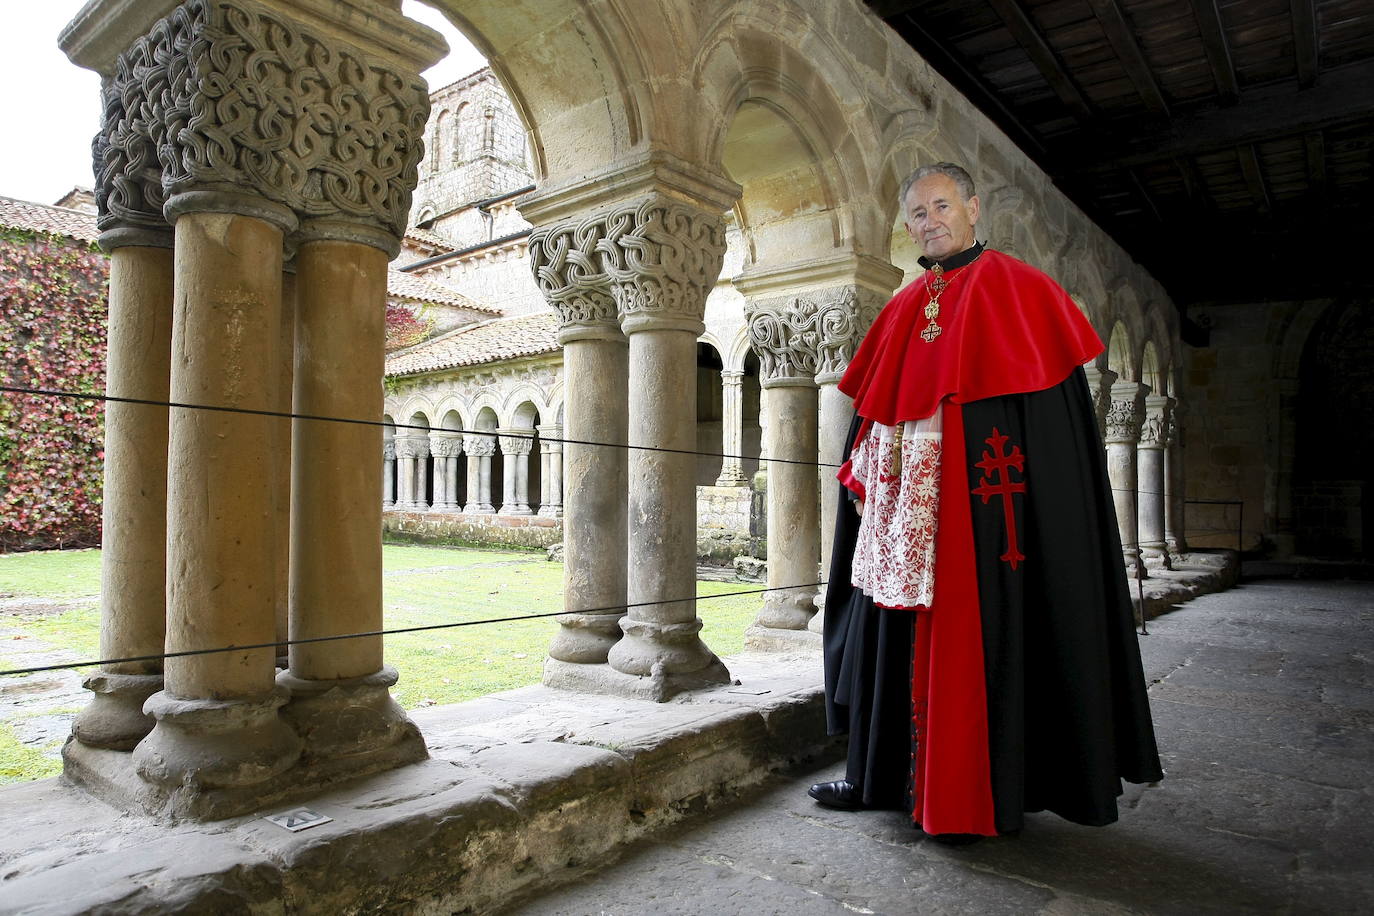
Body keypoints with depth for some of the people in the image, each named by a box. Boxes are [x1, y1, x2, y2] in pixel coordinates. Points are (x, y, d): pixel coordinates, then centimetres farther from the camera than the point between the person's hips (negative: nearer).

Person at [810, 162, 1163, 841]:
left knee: (977, 628, -2)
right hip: (909, 499, 6)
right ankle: (884, 774, 21)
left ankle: (975, 797, 12)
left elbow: (1051, 401, -7)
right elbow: (875, 413, 16)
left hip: (983, 497, -6)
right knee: (898, 628, 9)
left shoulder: (1017, 289, 0)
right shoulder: (904, 309, 16)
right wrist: (866, 478, 5)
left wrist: (1012, 485, -16)